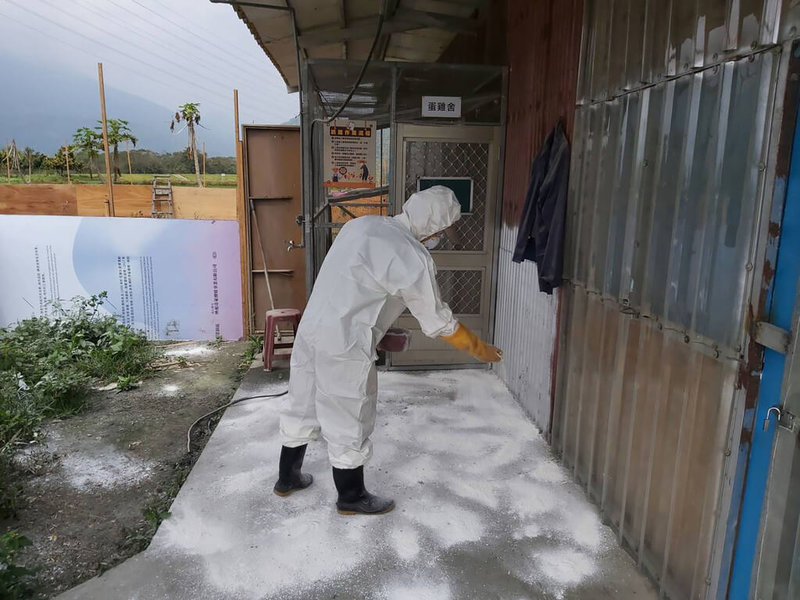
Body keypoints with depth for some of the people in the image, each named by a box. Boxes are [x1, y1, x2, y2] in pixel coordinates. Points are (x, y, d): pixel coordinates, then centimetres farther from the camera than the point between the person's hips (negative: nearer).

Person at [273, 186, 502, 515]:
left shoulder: (362, 224, 7)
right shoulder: (413, 259, -16)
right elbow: (438, 322, -8)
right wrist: (479, 350, 7)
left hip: (310, 328, 9)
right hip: (343, 346, -8)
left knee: (302, 405, 22)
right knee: (349, 422, 10)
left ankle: (287, 477, 41)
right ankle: (351, 497, 29)